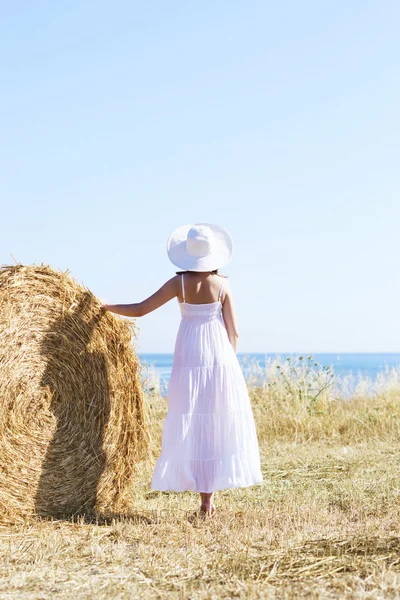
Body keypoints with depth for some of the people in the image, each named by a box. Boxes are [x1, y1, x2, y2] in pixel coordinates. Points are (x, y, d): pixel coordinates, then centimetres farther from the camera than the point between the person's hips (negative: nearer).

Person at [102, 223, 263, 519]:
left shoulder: (179, 283, -4)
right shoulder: (223, 285, -2)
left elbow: (139, 310, -4)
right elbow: (233, 332, 0)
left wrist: (103, 306, 7)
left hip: (189, 359, 0)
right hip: (221, 358, 0)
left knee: (192, 427, 4)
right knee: (222, 425, 7)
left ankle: (206, 500, 2)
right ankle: (211, 493, 3)